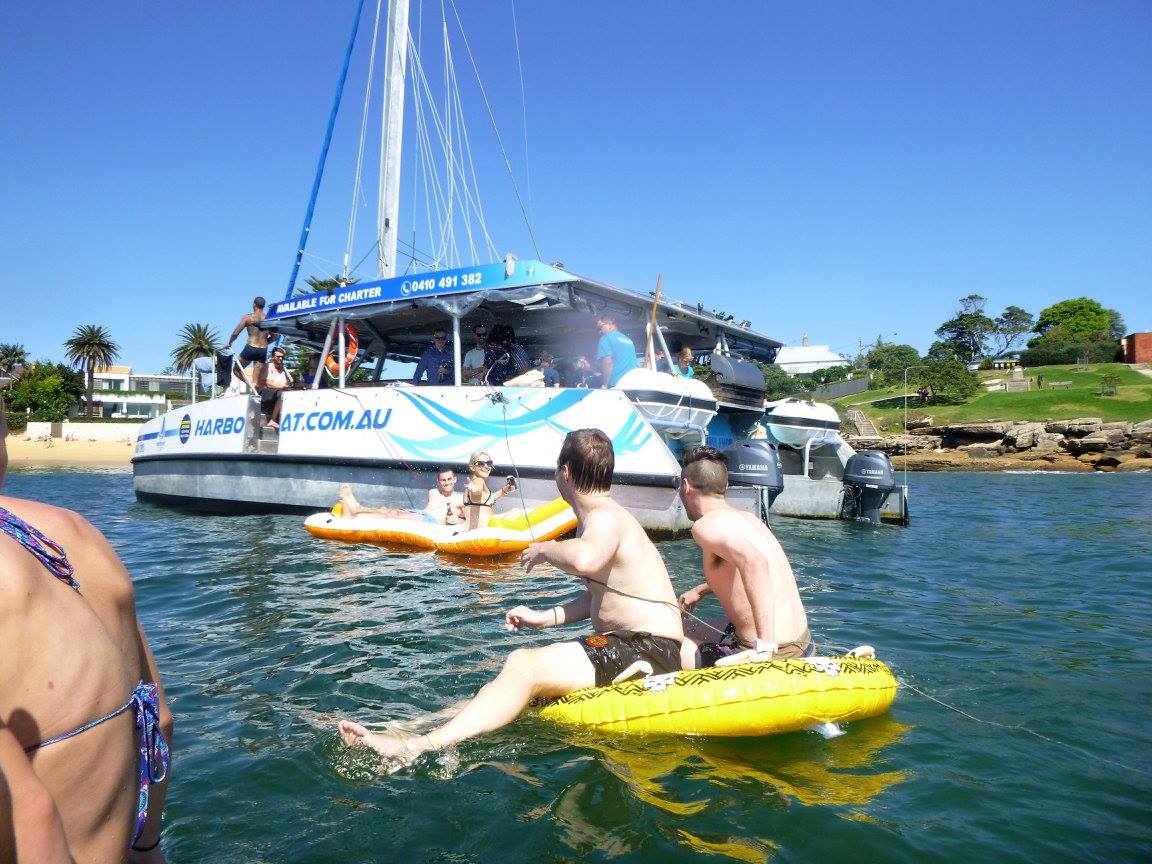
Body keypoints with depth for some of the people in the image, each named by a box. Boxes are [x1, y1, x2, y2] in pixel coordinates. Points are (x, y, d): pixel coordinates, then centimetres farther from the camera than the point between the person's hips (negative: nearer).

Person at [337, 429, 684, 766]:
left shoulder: (605, 518, -17)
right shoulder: (602, 517, 16)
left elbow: (584, 558, -42)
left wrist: (545, 548, -21)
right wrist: (545, 618, 12)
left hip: (650, 649, -10)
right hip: (624, 644, 10)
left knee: (523, 665, -22)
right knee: (521, 666, 5)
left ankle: (421, 746, -28)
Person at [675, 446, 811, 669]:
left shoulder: (707, 525, -16)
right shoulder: (747, 518, 12)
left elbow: (755, 561, -35)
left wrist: (765, 645, -37)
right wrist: (700, 590, 40)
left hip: (773, 656, -9)